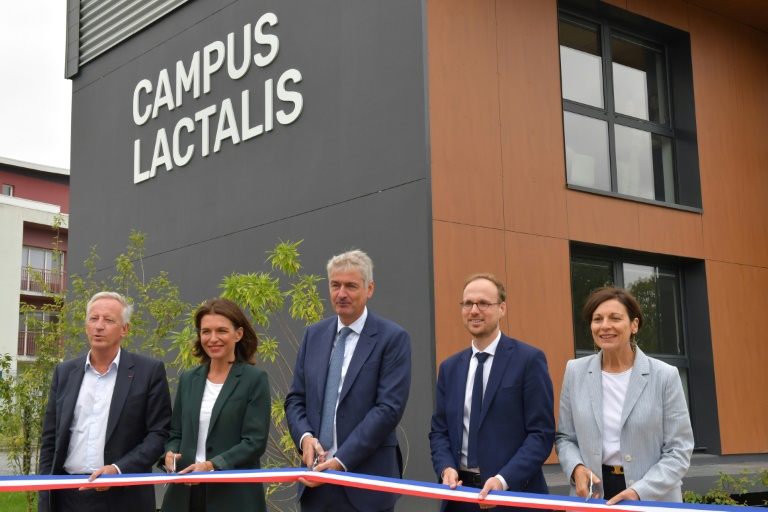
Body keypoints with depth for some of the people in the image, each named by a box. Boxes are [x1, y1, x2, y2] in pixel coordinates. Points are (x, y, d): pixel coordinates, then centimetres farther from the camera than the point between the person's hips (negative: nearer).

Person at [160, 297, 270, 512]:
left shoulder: (255, 379, -4)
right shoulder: (188, 379, 11)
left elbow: (255, 442, -10)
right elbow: (176, 433, 15)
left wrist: (213, 465, -21)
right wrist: (170, 454, -5)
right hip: (185, 494, 4)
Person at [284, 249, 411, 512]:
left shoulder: (393, 338, -6)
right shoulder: (314, 334, 11)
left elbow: (389, 408, -13)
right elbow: (295, 398, 11)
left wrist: (340, 461, -17)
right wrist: (305, 437, -9)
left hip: (365, 481, -4)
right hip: (316, 475, 4)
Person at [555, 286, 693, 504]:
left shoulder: (665, 376, -6)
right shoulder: (575, 372, 1)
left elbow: (679, 450, -6)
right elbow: (565, 437, 9)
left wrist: (640, 492, -17)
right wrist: (576, 467, -11)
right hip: (592, 497, 2)